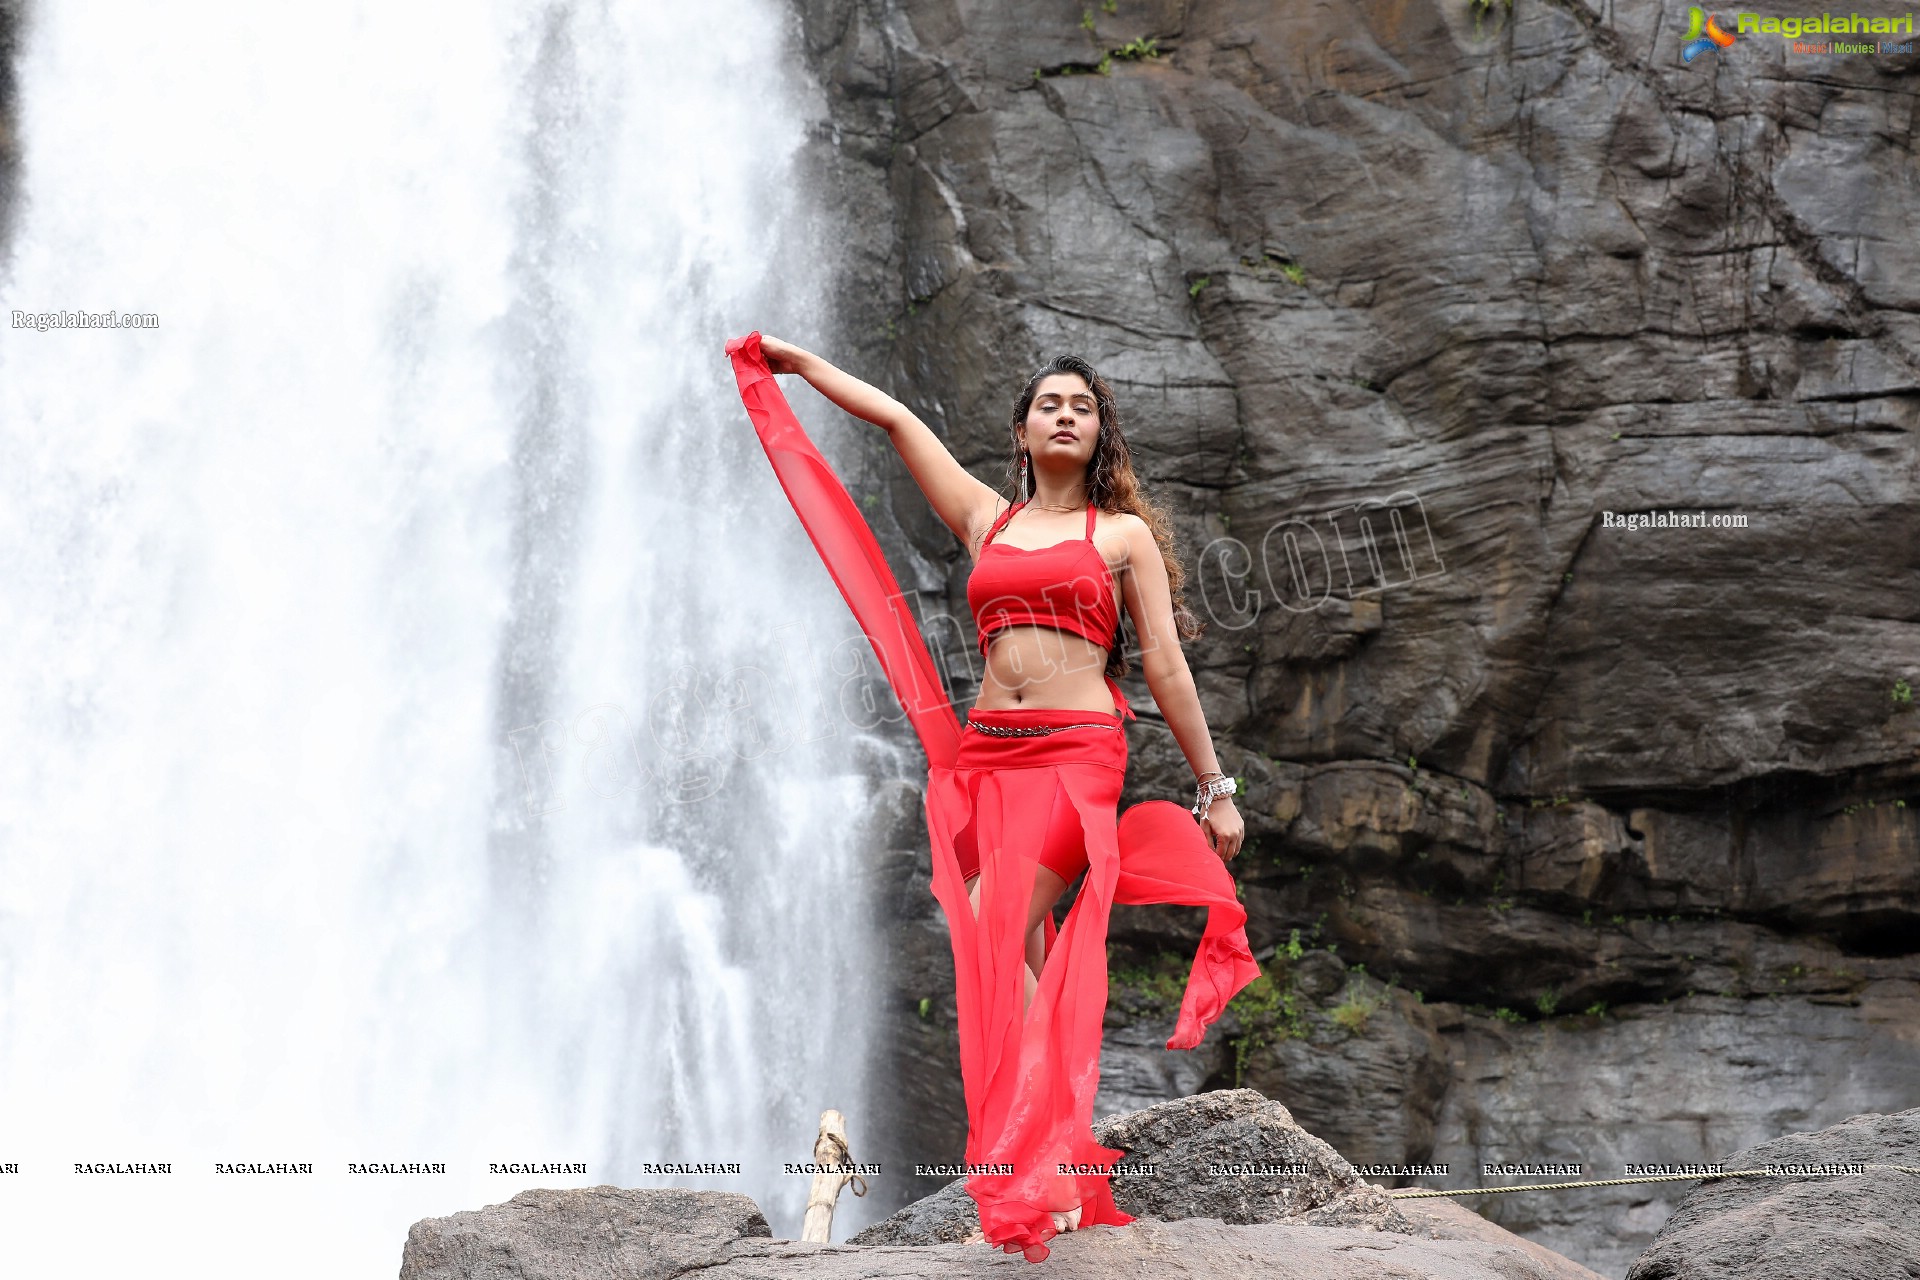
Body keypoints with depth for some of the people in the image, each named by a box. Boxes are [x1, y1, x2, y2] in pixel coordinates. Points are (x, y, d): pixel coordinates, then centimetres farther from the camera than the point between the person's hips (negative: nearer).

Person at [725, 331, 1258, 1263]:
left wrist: (1214, 787, 7)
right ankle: (1065, 1178, 1)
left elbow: (1165, 668, 8)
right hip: (986, 757, 4)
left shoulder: (1124, 536, 9)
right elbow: (899, 419, 23)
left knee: (997, 938, -22)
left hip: (1077, 756, -4)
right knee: (1023, 967, -3)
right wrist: (796, 361, 29)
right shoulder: (984, 518, 17)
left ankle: (1017, 1176, -24)